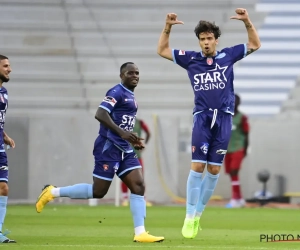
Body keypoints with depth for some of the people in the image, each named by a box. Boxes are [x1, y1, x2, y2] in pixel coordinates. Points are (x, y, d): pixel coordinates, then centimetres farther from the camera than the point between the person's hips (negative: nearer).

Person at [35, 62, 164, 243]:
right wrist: (122, 132, -31)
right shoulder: (117, 92, -11)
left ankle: (140, 233, -6)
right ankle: (53, 192, 8)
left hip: (125, 150, 9)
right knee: (98, 191, -6)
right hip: (108, 147, -9)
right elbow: (100, 114, -24)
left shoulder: (131, 97, 19)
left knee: (138, 186, -4)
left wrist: (133, 141, 17)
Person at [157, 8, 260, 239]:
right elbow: (162, 51, 13)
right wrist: (168, 27, 0)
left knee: (214, 169, 3)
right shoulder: (191, 59, 7)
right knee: (198, 166, -11)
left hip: (224, 118, 1)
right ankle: (189, 217, -5)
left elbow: (255, 45, 15)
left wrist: (247, 22, 1)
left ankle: (198, 214, 16)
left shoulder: (228, 56, 8)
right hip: (202, 117, -1)